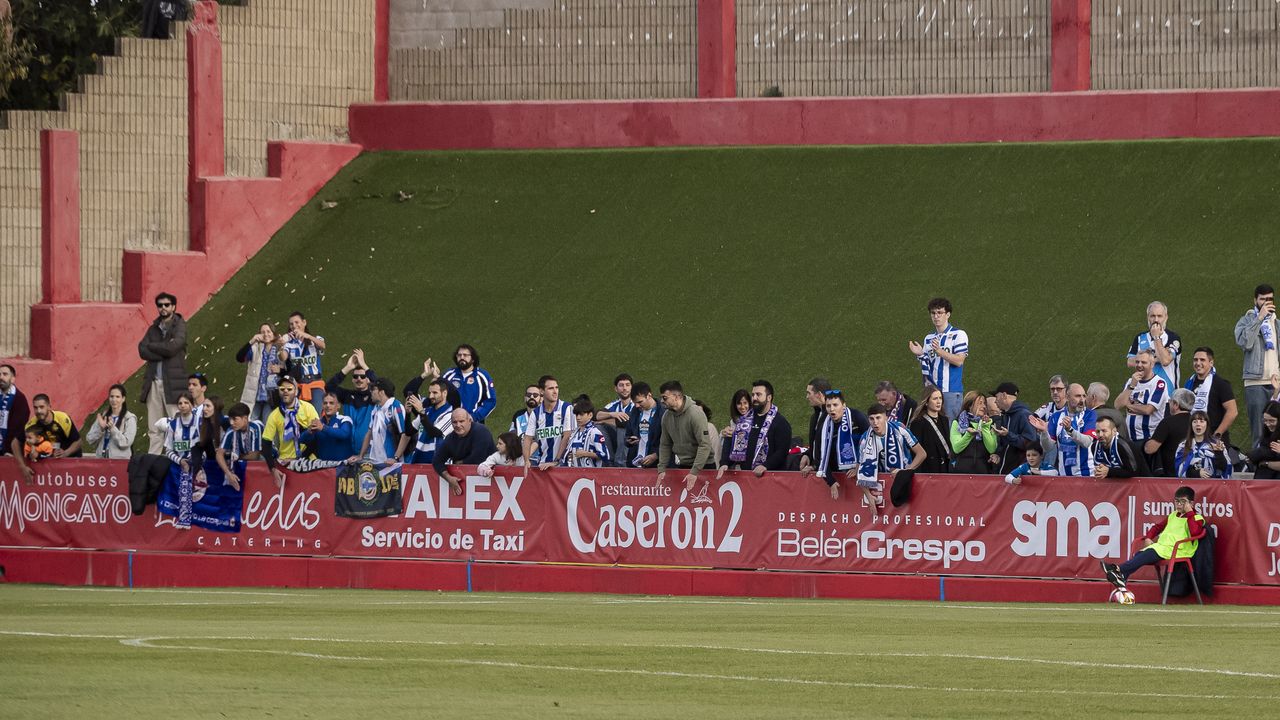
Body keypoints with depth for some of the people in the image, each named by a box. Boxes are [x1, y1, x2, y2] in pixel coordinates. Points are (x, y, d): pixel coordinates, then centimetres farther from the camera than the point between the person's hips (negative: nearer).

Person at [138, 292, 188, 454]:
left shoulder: (180, 326, 2)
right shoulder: (154, 328, 17)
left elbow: (172, 348, -14)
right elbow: (142, 351, 3)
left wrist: (151, 346, -1)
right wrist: (164, 351, -10)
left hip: (172, 383, -5)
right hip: (153, 382, 5)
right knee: (154, 429, 5)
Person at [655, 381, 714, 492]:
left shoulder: (696, 414, -18)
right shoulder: (667, 416, 3)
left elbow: (705, 445, -22)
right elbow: (665, 445, 12)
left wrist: (694, 472, -26)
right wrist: (661, 469, 0)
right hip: (678, 465, 6)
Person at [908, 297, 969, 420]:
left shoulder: (959, 335, -1)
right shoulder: (929, 338, 16)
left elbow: (959, 361, -11)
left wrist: (939, 351, -19)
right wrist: (920, 355, -1)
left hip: (951, 391, -5)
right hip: (932, 390, 5)